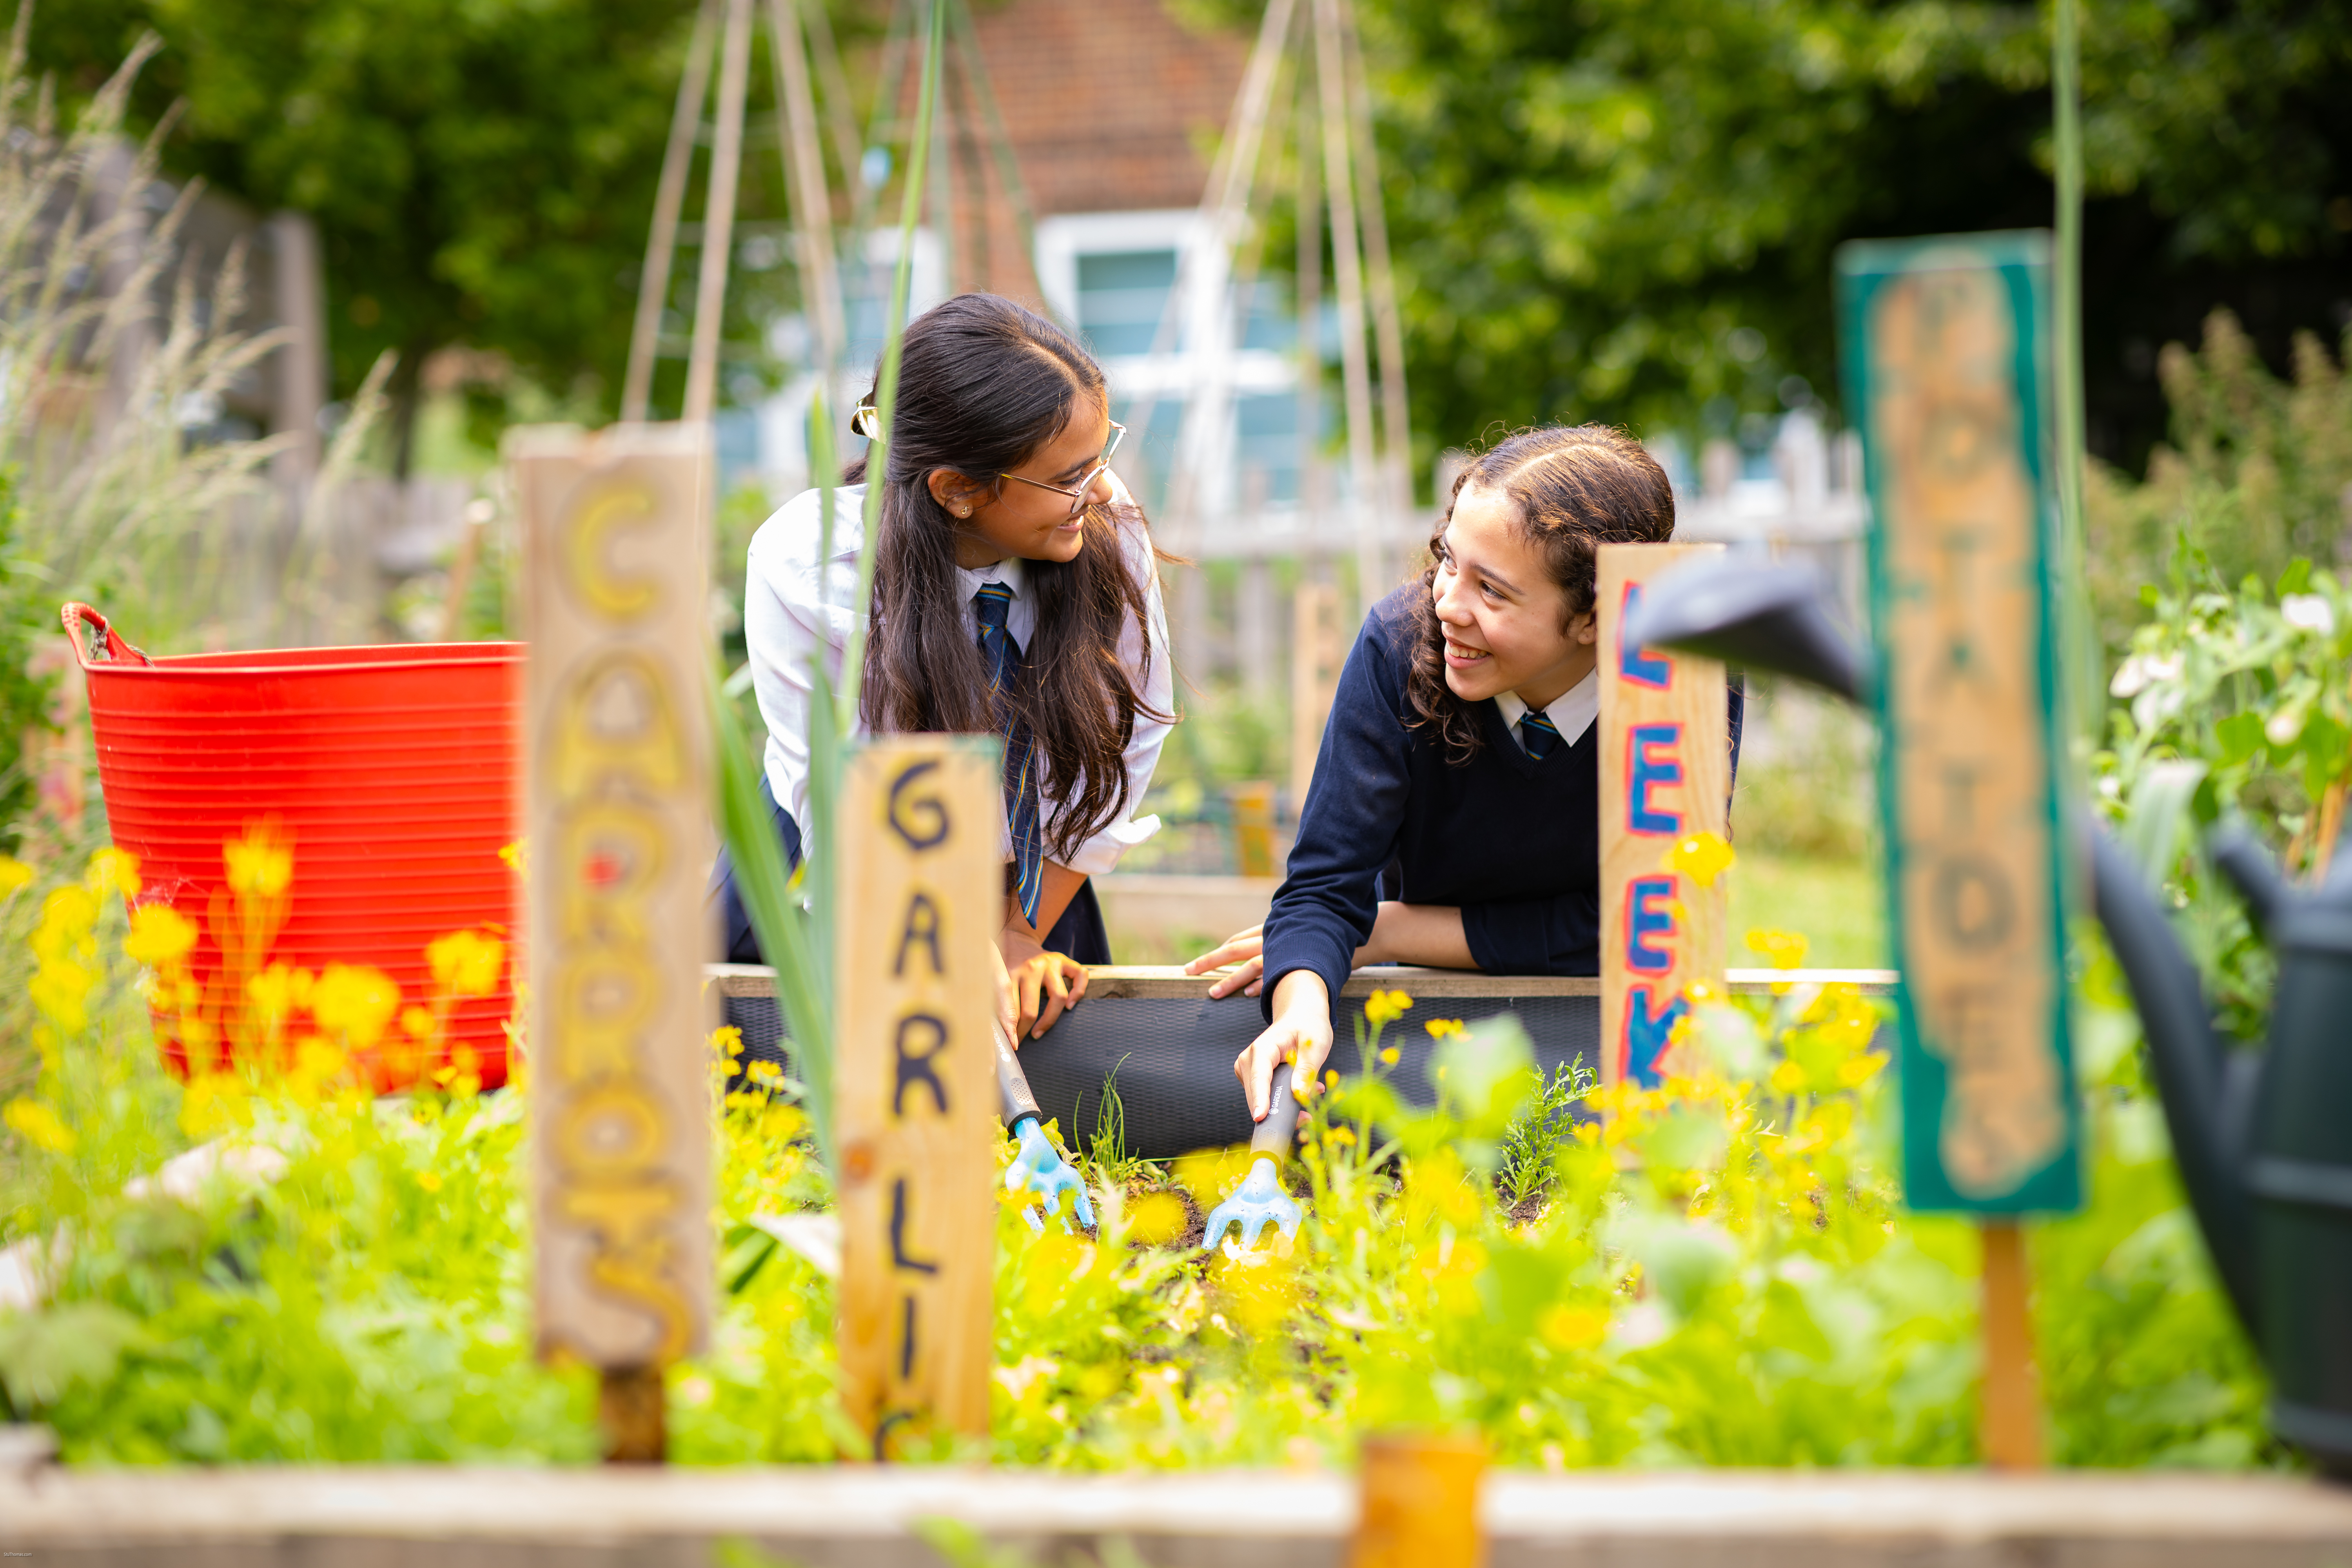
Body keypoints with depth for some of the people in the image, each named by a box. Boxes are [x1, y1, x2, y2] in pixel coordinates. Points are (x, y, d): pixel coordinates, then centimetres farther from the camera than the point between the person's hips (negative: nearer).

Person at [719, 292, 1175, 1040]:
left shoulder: (1109, 527, -25)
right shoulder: (801, 567, -30)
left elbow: (1121, 740, -14)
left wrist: (1025, 940, -10)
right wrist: (987, 940, -20)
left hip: (1031, 869, 2)